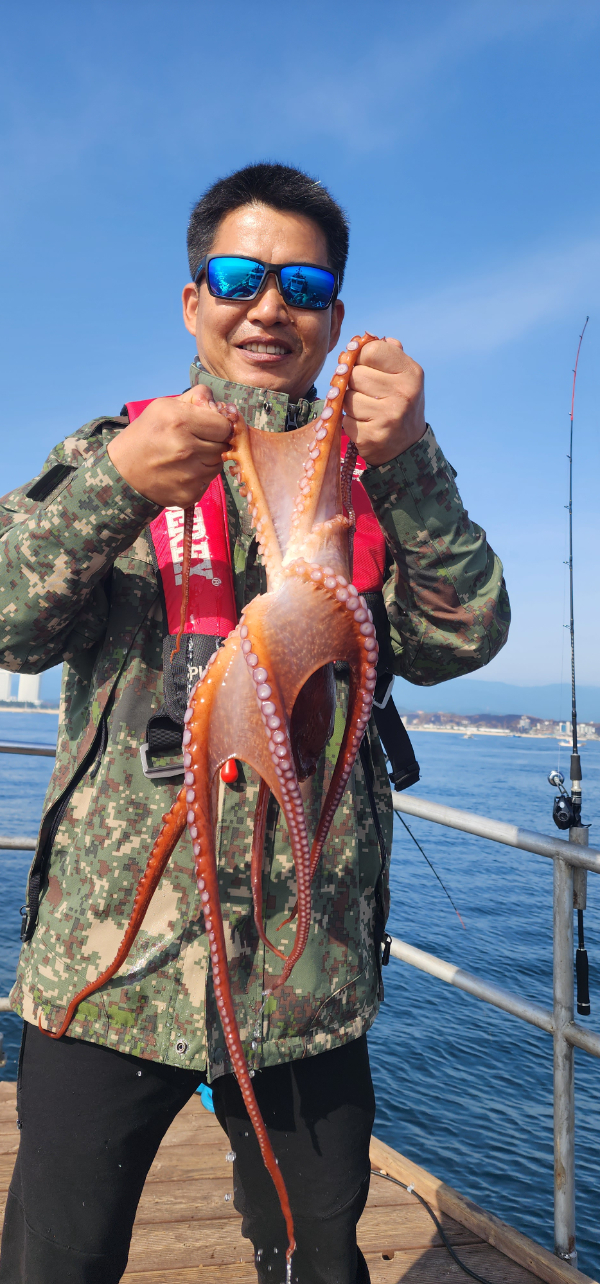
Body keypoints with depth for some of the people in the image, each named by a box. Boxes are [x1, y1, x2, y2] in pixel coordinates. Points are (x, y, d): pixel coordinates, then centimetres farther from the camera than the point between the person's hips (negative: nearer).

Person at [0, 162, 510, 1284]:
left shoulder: (374, 477, 8)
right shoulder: (113, 449, 5)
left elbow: (460, 641, -5)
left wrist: (409, 468, -19)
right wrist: (112, 486, -24)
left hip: (312, 972, 2)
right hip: (109, 955, -1)